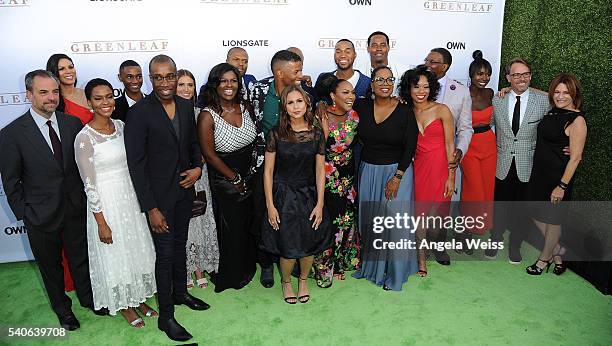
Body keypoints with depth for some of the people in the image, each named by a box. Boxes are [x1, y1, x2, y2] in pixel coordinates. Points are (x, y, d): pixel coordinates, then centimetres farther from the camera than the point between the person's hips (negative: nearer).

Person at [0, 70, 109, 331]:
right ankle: (62, 309, 41)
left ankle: (88, 298, 43)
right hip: (41, 216, -2)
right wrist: (24, 214, -6)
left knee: (81, 259, 20)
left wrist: (85, 198, 0)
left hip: (75, 210, 2)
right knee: (50, 267, 18)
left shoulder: (73, 123, -5)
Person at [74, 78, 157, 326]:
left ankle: (139, 298, 39)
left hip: (131, 197, 6)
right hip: (106, 204, -6)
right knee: (114, 257, 12)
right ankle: (124, 306, 34)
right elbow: (90, 186, -15)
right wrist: (102, 223, -14)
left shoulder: (120, 126, 1)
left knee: (137, 250, 18)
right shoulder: (84, 138, -17)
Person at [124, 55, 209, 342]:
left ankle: (180, 292, 43)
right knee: (165, 254, 3)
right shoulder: (139, 112, -17)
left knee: (180, 245, 22)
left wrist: (198, 167, -7)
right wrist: (151, 208, -18)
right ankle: (165, 316, 20)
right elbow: (136, 164, -16)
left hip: (184, 190, 6)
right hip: (159, 196, -5)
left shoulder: (186, 106, 1)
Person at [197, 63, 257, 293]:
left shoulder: (243, 107, -1)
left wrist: (252, 172, 6)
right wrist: (235, 179, -10)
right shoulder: (207, 116, -18)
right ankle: (233, 276, 33)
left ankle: (247, 266, 42)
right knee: (232, 228, 11)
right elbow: (209, 154, -16)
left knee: (249, 224, 18)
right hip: (225, 181, -5)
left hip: (250, 176, 5)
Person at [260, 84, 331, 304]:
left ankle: (303, 280, 36)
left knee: (309, 244, 7)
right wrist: (270, 205, -8)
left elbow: (320, 171, 1)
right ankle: (286, 282, 31)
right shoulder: (276, 134, -7)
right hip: (283, 196, -2)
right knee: (288, 248, 0)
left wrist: (320, 203, -4)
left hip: (309, 196, 2)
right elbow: (268, 171, -4)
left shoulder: (316, 134, -1)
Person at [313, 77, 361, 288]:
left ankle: (340, 264, 36)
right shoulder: (321, 118, -17)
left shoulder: (354, 117, -1)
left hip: (347, 177, 6)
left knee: (346, 219, 15)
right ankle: (324, 269, 24)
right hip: (326, 179, -6)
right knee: (326, 222, 3)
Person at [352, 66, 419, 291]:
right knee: (368, 219, 12)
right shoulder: (362, 106, -2)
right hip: (368, 171, 3)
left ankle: (394, 272, 21)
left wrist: (397, 177, -12)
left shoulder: (404, 110, -9)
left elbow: (410, 147, -8)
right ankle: (368, 263, 34)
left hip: (397, 171, -3)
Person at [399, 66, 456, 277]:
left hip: (440, 168, -2)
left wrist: (451, 176, -9)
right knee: (419, 215, 1)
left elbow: (450, 145, -5)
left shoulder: (442, 110, -4)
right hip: (418, 168, 3)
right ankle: (421, 261, 17)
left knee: (435, 217, 1)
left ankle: (437, 246, 35)